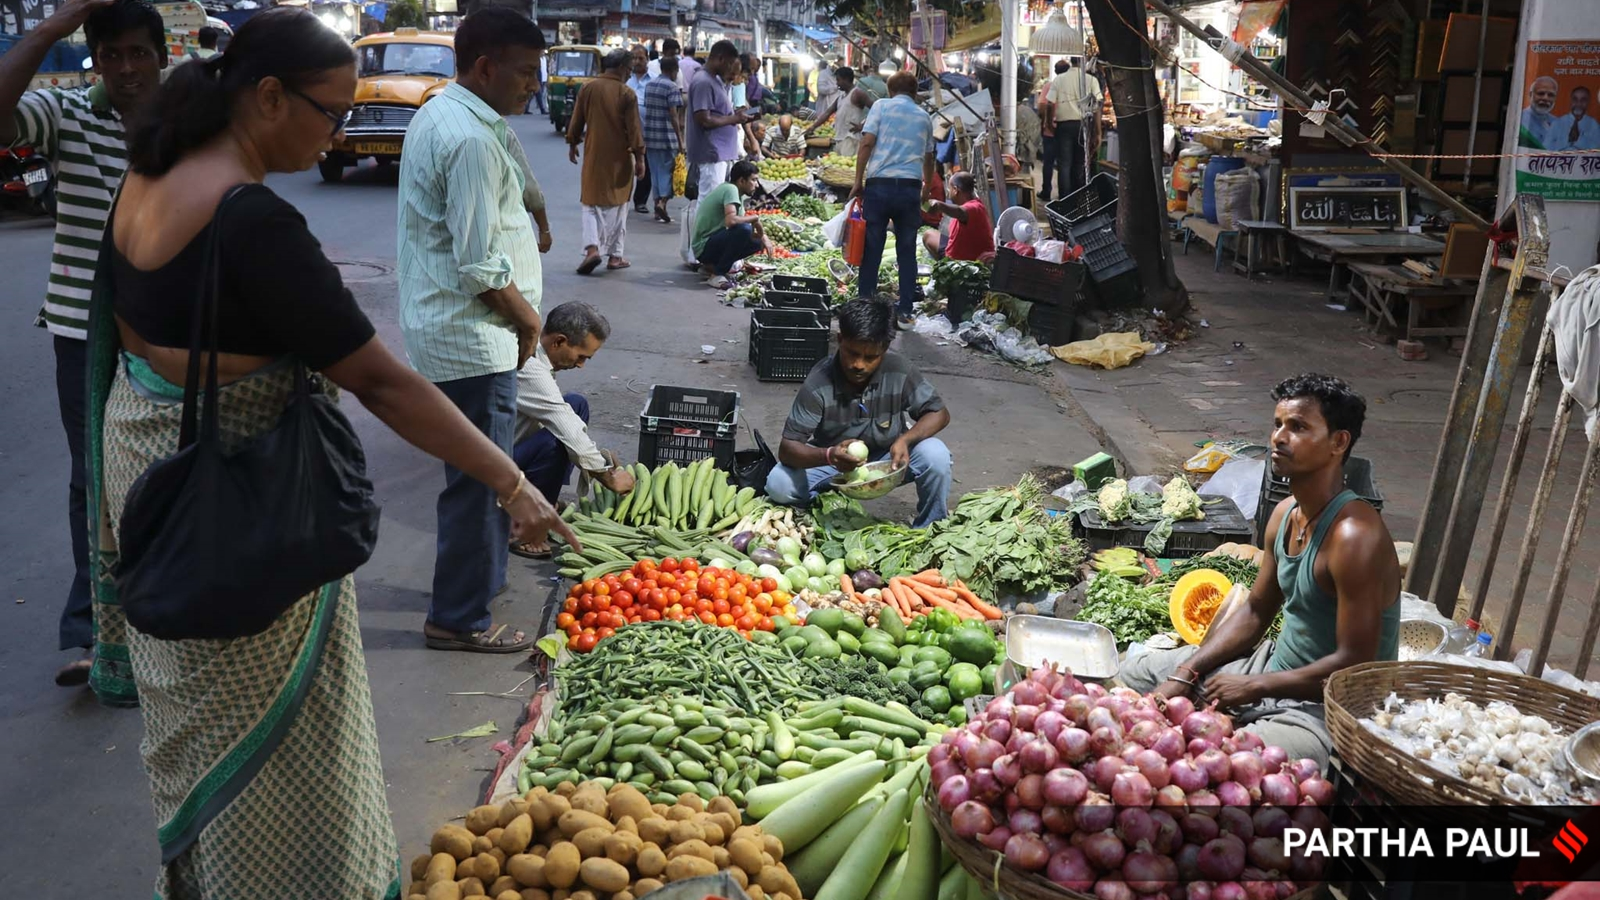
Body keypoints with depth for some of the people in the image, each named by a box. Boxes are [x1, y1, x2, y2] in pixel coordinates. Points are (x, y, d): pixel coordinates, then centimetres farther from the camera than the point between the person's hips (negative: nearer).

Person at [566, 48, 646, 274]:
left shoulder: (588, 88, -1)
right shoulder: (626, 93, -10)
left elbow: (577, 120, 6)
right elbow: (633, 128, -11)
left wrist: (572, 144, 19)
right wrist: (639, 157, -5)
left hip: (593, 155, 2)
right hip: (619, 156, -2)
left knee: (591, 203, 10)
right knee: (617, 205, 9)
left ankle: (592, 248, -9)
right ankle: (615, 255, 11)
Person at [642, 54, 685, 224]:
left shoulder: (649, 85, 12)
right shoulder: (672, 87, -10)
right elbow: (673, 115, -14)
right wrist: (680, 139, -12)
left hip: (649, 136, 6)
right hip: (667, 137, -6)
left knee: (655, 171, 12)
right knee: (667, 170, 0)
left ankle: (658, 202, 14)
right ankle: (662, 202, -17)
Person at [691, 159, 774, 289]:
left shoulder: (732, 190, 13)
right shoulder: (730, 189, -16)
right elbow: (731, 220, -33)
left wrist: (762, 236, -2)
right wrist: (755, 219, -17)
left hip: (714, 242, 10)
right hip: (704, 247, -10)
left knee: (757, 242, 10)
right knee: (743, 230, -30)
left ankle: (711, 266, 13)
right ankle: (718, 274, -17)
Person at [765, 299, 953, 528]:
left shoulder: (899, 372, -21)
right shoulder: (818, 384, -25)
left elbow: (939, 413, -11)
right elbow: (787, 449, -27)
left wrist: (905, 440, -32)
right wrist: (829, 456, -48)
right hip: (834, 461, -1)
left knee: (935, 455, -28)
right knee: (779, 485, -27)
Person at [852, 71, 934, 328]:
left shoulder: (881, 106, 6)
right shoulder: (924, 117, 16)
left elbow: (867, 143, -5)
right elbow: (928, 157, 26)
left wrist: (858, 181, -1)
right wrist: (927, 188, 42)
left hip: (880, 184, -2)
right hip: (910, 187, 2)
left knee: (871, 249, 5)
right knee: (907, 251, 9)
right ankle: (905, 311, 10)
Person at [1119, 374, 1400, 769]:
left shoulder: (1353, 536, -26)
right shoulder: (1285, 514, 2)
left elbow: (1353, 664, -26)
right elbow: (1254, 613, 12)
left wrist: (1254, 686, -18)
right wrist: (1184, 674, 1)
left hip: (1323, 708, -9)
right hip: (1277, 666, 9)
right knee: (1139, 674, 15)